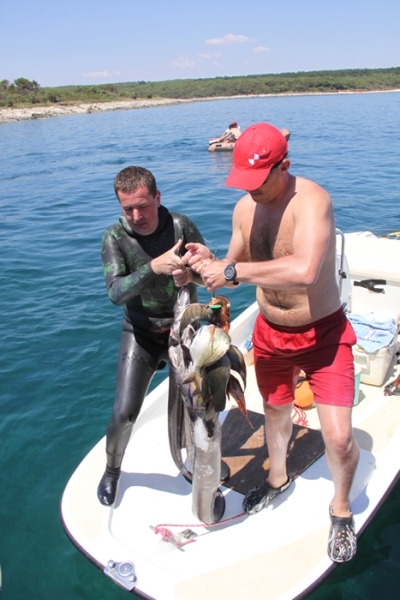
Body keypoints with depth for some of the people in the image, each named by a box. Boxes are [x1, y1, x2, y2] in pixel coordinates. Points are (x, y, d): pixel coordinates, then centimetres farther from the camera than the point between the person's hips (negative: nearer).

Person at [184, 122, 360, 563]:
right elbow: (236, 269, 5)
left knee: (339, 437, -8)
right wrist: (210, 263, -18)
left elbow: (304, 271, -44)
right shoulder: (245, 208, -5)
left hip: (322, 333, -5)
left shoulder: (310, 200, -27)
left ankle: (341, 508, 25)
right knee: (275, 412, 23)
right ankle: (278, 477, 53)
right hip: (270, 333, 6)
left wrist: (232, 271, -36)